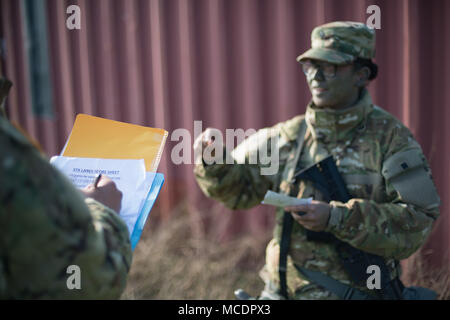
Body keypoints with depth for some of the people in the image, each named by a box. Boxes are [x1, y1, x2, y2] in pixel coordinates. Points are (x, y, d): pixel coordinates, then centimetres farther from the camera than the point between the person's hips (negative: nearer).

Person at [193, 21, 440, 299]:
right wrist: (214, 161, -11)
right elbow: (237, 186, 11)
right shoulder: (291, 136, 3)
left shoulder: (391, 138, -7)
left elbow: (418, 222, -15)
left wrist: (336, 218, -24)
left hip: (357, 292, -3)